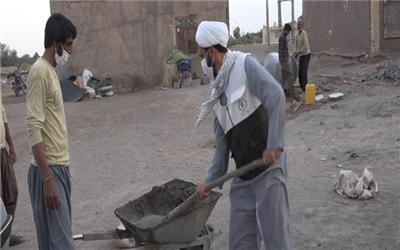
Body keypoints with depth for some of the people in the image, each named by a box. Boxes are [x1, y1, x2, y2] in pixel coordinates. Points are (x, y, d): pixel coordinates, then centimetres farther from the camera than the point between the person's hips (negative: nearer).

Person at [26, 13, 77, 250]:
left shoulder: (52, 71, 14)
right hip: (49, 170, -9)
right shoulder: (40, 72, -15)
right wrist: (47, 179, -23)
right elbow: (34, 130, -20)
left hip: (61, 166, 9)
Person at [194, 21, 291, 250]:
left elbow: (276, 96, -20)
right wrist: (211, 180, 12)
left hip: (267, 165, -7)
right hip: (243, 172, 7)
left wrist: (274, 144, -26)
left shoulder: (244, 64, -7)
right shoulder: (218, 89, 14)